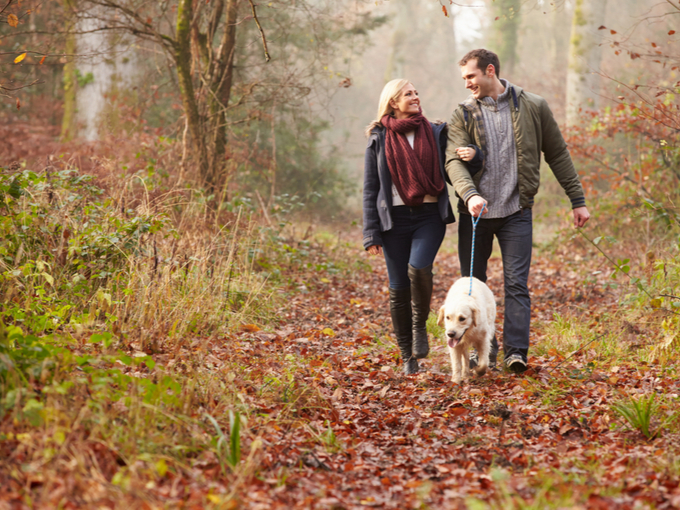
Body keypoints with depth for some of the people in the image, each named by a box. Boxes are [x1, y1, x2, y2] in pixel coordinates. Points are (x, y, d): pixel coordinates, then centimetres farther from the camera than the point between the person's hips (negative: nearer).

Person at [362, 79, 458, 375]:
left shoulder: (434, 134, 10)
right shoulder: (379, 139, 6)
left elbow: (449, 173, 12)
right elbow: (370, 188, 5)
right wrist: (371, 233, -2)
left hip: (429, 215, 0)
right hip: (395, 218, 0)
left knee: (419, 268, -25)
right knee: (398, 288, 1)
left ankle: (420, 326, 1)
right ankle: (408, 356, 14)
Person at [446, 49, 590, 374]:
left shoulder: (533, 107, 2)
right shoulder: (463, 114, 3)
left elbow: (557, 154, 9)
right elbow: (453, 160, -10)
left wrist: (578, 200, 8)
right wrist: (469, 194, -29)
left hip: (516, 212, -2)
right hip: (474, 212, 2)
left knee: (516, 283, -8)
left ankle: (516, 352, -7)